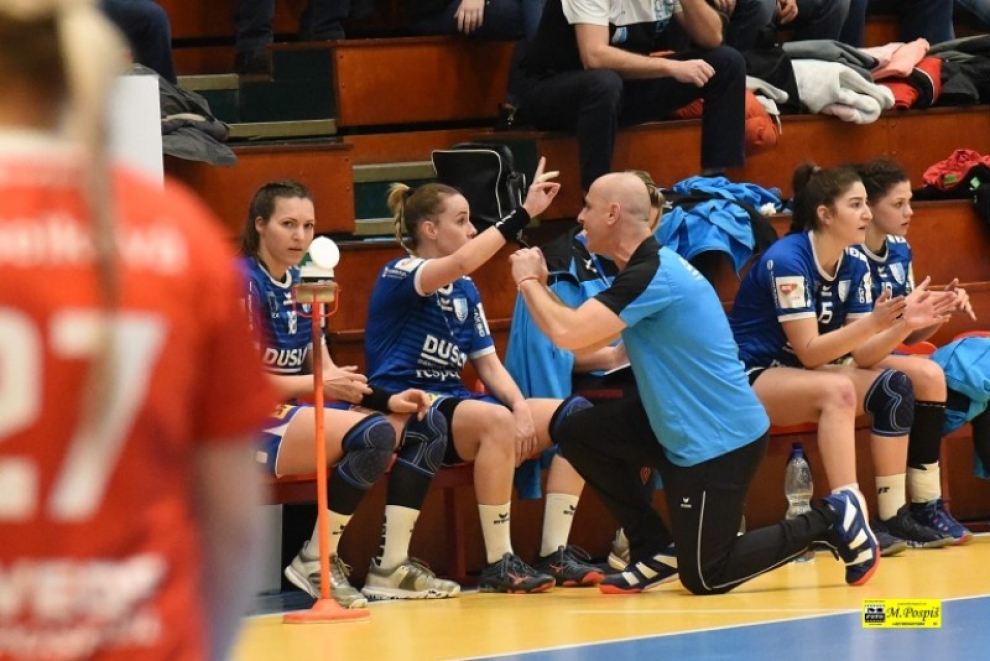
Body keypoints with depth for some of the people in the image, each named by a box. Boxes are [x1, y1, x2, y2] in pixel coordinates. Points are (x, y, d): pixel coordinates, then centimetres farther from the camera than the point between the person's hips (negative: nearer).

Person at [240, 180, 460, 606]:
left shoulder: (300, 283, 16)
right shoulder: (244, 283, -9)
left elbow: (326, 371, 14)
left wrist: (386, 399, -1)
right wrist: (320, 385, -17)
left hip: (302, 412, 9)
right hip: (254, 425, -9)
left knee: (426, 426, 0)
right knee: (375, 434, -31)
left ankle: (391, 567, -6)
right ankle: (315, 561, -20)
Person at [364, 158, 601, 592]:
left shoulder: (465, 292, 16)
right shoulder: (399, 276, -8)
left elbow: (489, 364, 12)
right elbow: (462, 262, -30)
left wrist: (521, 407, -8)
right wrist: (524, 214, -32)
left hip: (454, 406, 8)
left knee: (575, 415, -7)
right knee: (496, 421, -37)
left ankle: (554, 555, -10)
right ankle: (498, 564, -33)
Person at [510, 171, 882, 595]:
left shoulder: (651, 275, -22)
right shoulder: (648, 267, 9)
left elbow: (566, 334, -28)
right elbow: (585, 341, 14)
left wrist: (527, 280, -11)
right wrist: (541, 286, 4)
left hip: (720, 441, -10)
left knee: (705, 579, -5)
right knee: (580, 433, 6)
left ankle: (829, 522, 7)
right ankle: (657, 550, 12)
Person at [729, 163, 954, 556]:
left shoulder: (855, 263, 1)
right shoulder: (787, 260, -21)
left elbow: (861, 354, -3)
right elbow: (809, 351, -25)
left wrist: (903, 325, -21)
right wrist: (873, 323, -36)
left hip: (805, 375, 8)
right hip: (750, 378, -8)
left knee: (895, 385, -14)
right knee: (836, 389, -34)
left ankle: (892, 517, -15)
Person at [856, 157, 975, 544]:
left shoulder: (899, 250, 9)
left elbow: (909, 336, 13)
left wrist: (942, 311, -5)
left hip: (884, 358, 8)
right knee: (927, 375, -30)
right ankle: (924, 507, -22)